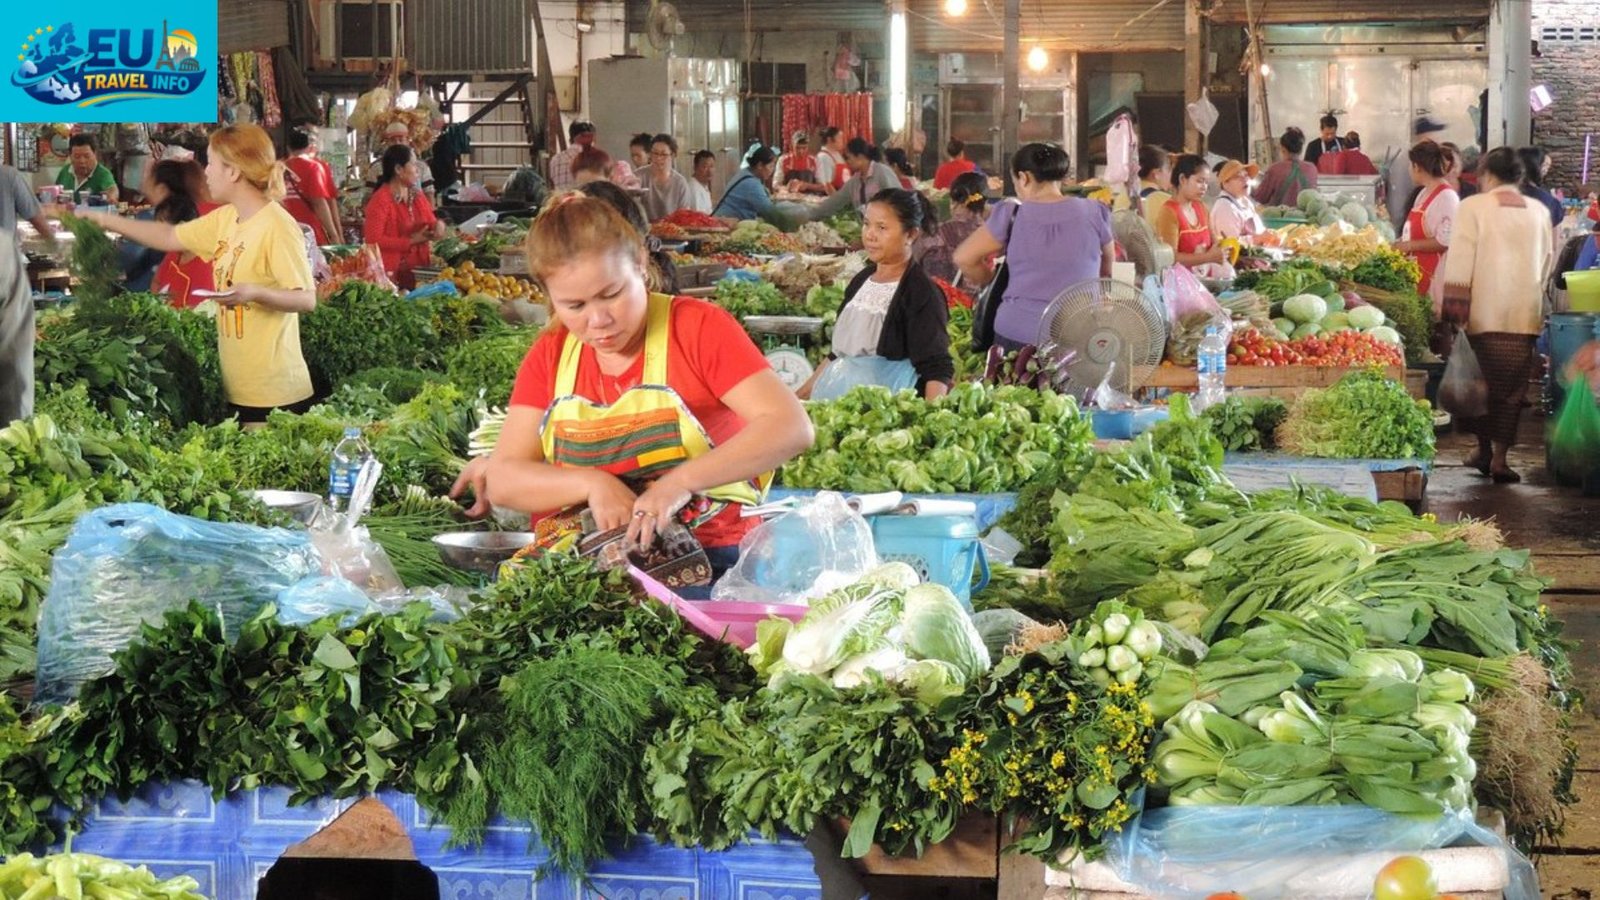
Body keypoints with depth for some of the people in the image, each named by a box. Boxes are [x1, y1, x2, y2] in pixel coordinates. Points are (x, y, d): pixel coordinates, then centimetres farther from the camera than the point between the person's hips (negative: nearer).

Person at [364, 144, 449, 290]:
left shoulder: (417, 196, 13)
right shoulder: (380, 200, -11)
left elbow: (431, 222, 19)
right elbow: (374, 240, -18)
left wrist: (438, 225, -6)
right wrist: (411, 241, -18)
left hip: (418, 271, 7)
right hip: (391, 273, -7)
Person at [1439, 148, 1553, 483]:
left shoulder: (1473, 207, -2)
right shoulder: (1539, 212, 10)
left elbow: (1460, 262, -7)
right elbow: (1546, 264, 15)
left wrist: (1453, 311, -5)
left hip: (1485, 314, -2)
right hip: (1526, 315, 2)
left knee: (1482, 382, 12)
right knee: (1513, 387, 4)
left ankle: (1484, 449, 17)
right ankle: (1499, 457, 1)